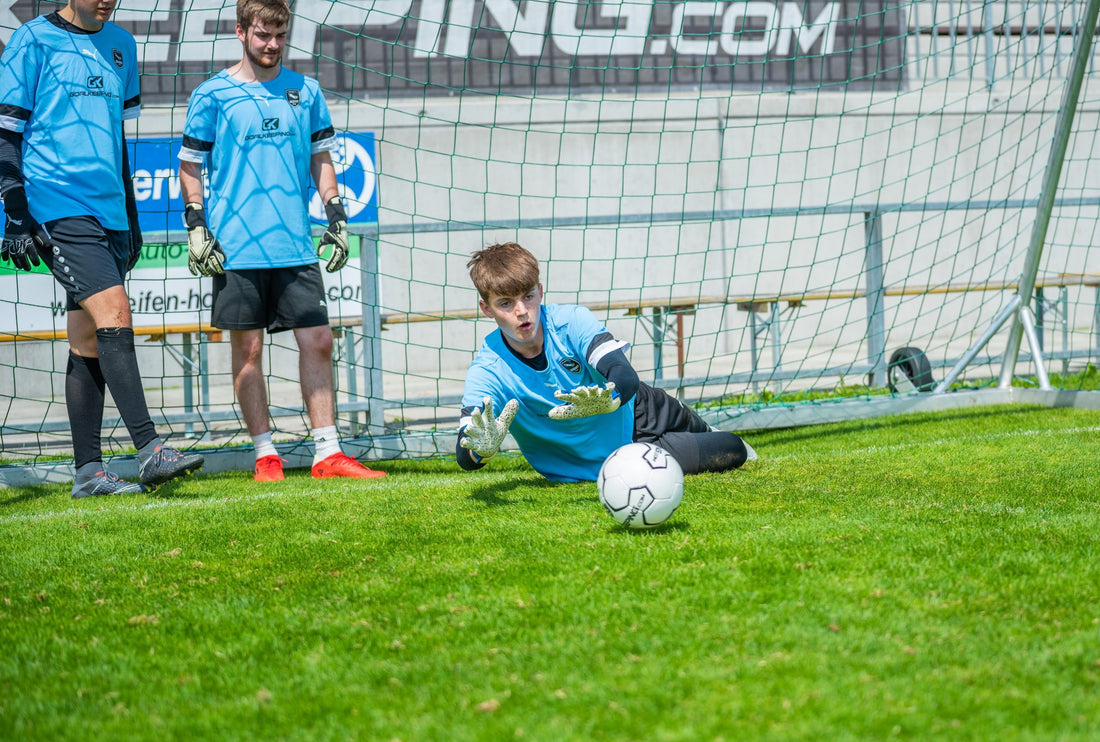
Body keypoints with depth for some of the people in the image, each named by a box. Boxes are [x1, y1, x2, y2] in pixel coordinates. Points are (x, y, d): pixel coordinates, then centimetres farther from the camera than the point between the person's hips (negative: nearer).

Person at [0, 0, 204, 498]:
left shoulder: (121, 46, 17)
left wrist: (129, 213, 25)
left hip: (108, 210, 7)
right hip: (58, 208, -7)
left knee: (89, 341, 7)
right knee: (114, 314, -19)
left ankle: (88, 471, 8)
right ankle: (149, 452, -25)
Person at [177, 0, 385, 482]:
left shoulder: (305, 91, 11)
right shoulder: (212, 95, 1)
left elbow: (320, 158, 17)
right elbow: (190, 165, 4)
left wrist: (336, 216, 9)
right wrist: (196, 227, -3)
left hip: (295, 245, 3)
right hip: (235, 247, -3)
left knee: (317, 341, 0)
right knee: (247, 349, 1)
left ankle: (327, 452, 4)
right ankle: (265, 456, 7)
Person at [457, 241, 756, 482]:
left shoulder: (570, 321, -24)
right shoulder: (487, 372, -27)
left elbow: (626, 376, -35)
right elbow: (464, 458, -37)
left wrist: (608, 400, -60)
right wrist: (481, 448, -63)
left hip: (632, 411, 2)